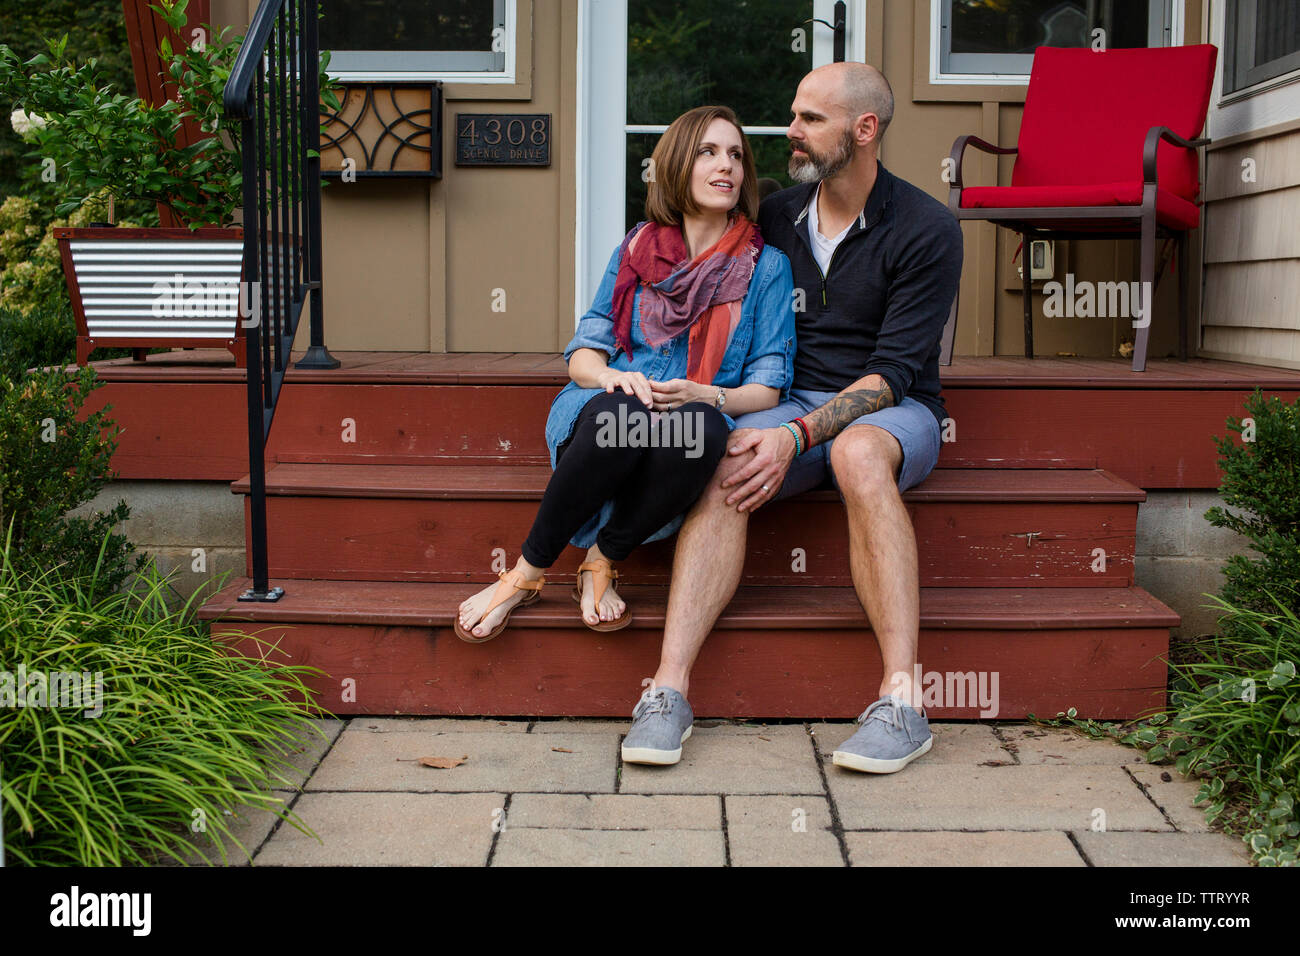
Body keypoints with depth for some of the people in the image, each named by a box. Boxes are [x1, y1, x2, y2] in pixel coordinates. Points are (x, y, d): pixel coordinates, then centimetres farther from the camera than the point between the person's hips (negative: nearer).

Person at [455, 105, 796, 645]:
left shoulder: (766, 265, 10)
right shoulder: (637, 249, 15)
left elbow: (767, 388, 5)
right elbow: (582, 355, 11)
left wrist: (707, 396, -17)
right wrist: (614, 377, -14)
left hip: (704, 419, 0)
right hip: (601, 417, 1)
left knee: (702, 427, -38)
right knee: (623, 413, -38)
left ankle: (602, 561, -17)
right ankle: (527, 575, -22)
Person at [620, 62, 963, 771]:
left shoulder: (926, 230, -7)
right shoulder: (775, 217, 9)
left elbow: (894, 372, -14)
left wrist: (798, 436, -27)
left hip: (892, 409, -3)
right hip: (796, 404, 4)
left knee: (858, 454, -40)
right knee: (721, 462, -30)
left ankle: (902, 699, -41)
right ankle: (669, 688, -37)